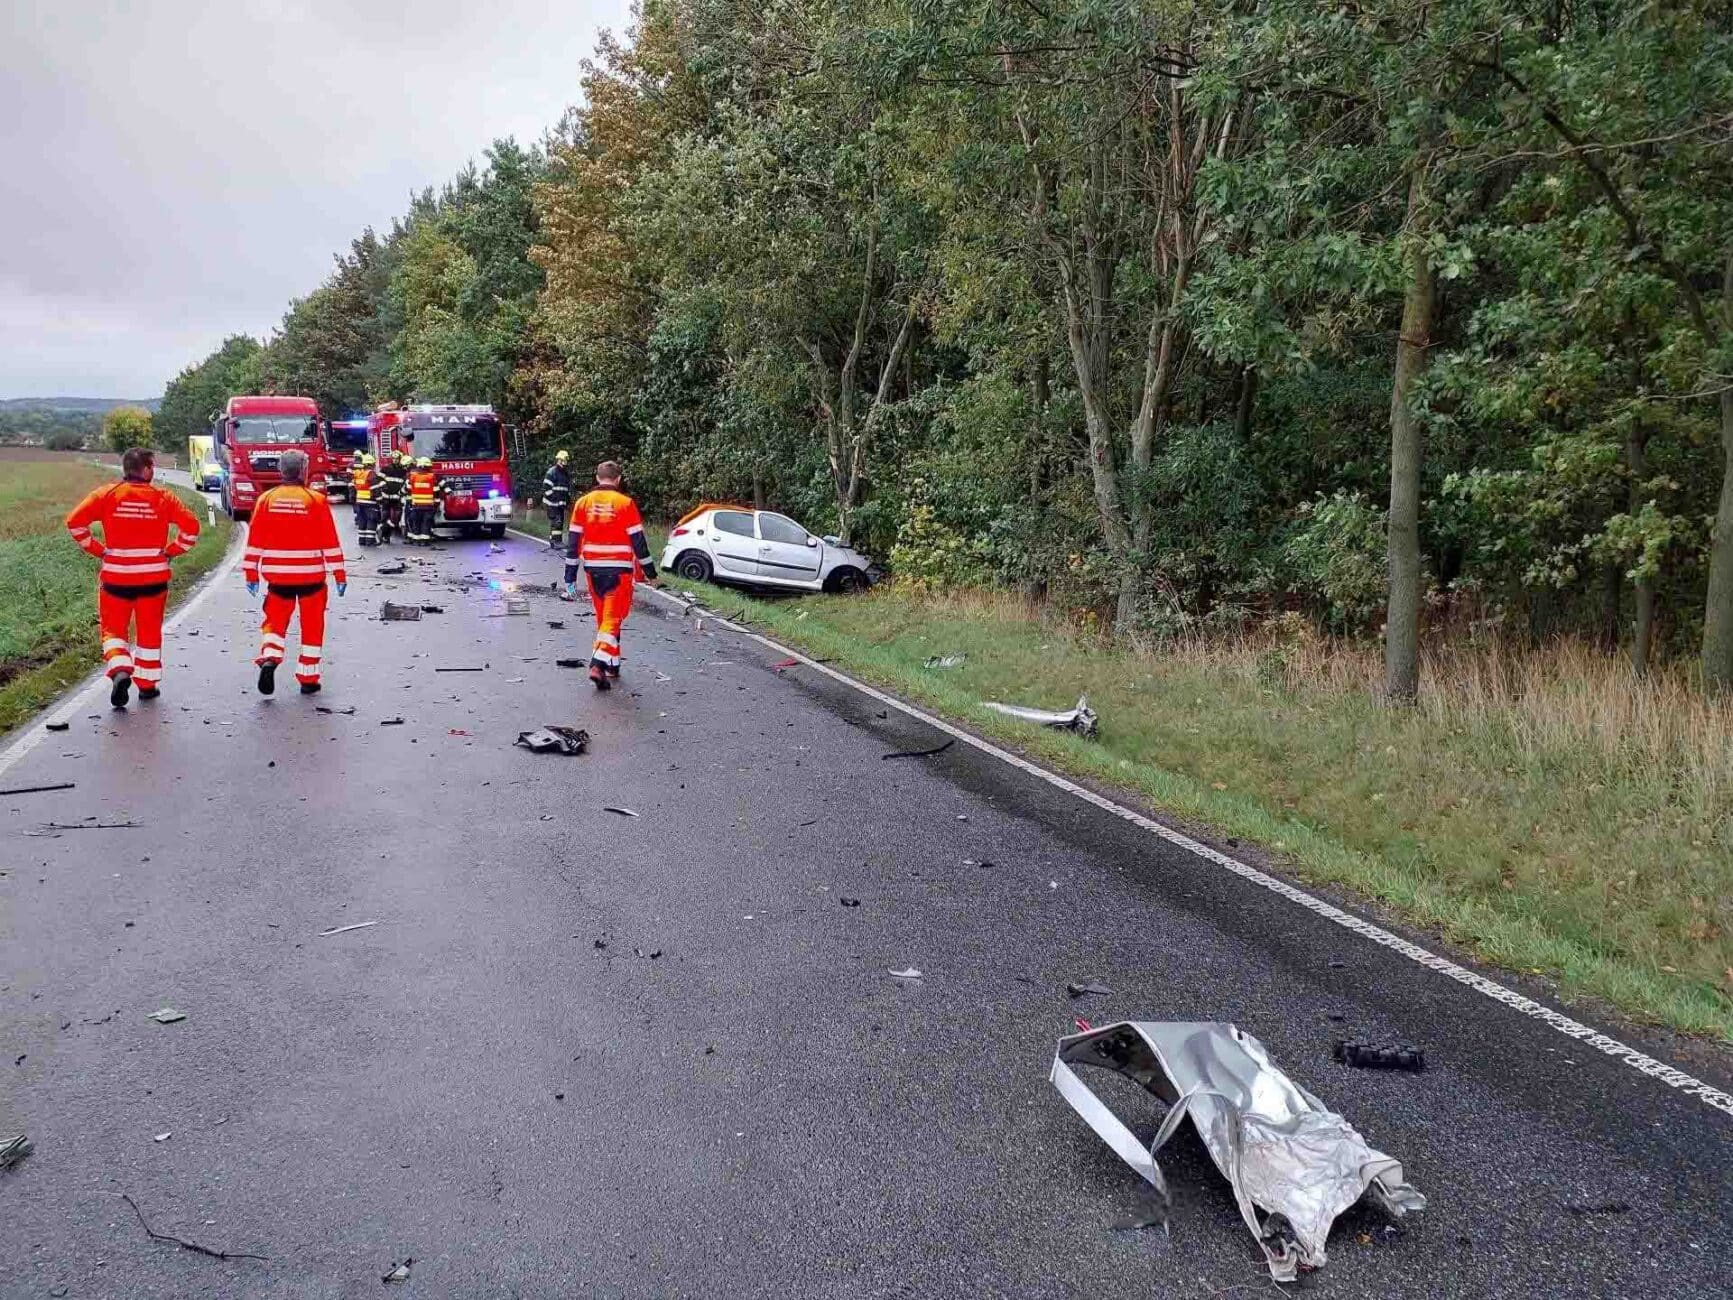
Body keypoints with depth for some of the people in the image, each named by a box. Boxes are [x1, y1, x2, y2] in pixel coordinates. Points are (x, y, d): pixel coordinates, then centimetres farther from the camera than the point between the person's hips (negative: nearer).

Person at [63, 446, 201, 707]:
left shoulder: (107, 494, -3)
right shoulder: (162, 497, -4)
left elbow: (74, 521, -8)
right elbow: (191, 525, -9)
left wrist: (97, 549, 1)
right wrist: (171, 551, 1)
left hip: (116, 575, 0)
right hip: (154, 576, 0)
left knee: (114, 629, 11)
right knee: (149, 632, 13)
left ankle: (119, 670, -13)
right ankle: (148, 684, 20)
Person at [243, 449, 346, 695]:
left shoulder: (266, 499, 1)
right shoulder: (316, 501, -8)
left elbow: (254, 540, 2)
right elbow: (330, 542, -6)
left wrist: (251, 573, 9)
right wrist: (340, 574, -1)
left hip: (277, 576, 2)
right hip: (311, 576, -2)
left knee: (275, 620, 15)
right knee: (312, 626, 9)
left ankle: (269, 658, -11)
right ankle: (308, 679, 12)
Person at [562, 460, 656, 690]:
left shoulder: (583, 502, 3)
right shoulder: (625, 503, -7)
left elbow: (573, 541, 4)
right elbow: (638, 541, -5)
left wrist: (570, 577, 8)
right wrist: (649, 571, 4)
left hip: (593, 569, 4)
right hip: (619, 569, -4)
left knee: (604, 617, 18)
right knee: (613, 618, -3)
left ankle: (612, 665, 25)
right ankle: (598, 665, -19)